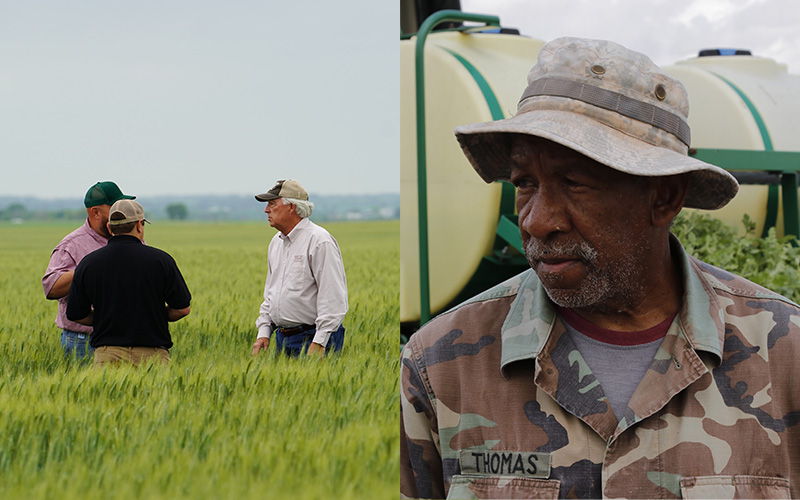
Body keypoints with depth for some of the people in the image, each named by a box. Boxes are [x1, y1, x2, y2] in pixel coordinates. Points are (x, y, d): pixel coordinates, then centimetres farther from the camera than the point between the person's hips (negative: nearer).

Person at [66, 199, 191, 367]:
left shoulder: (88, 263, 3)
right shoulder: (160, 260, -3)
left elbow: (75, 315, 8)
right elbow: (183, 308, 0)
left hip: (107, 354, 2)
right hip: (152, 352, -1)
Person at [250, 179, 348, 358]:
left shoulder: (320, 241, -12)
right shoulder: (276, 242, 15)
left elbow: (333, 298, -17)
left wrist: (319, 343, -20)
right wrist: (263, 332, 11)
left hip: (312, 337, -7)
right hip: (282, 338, 8)